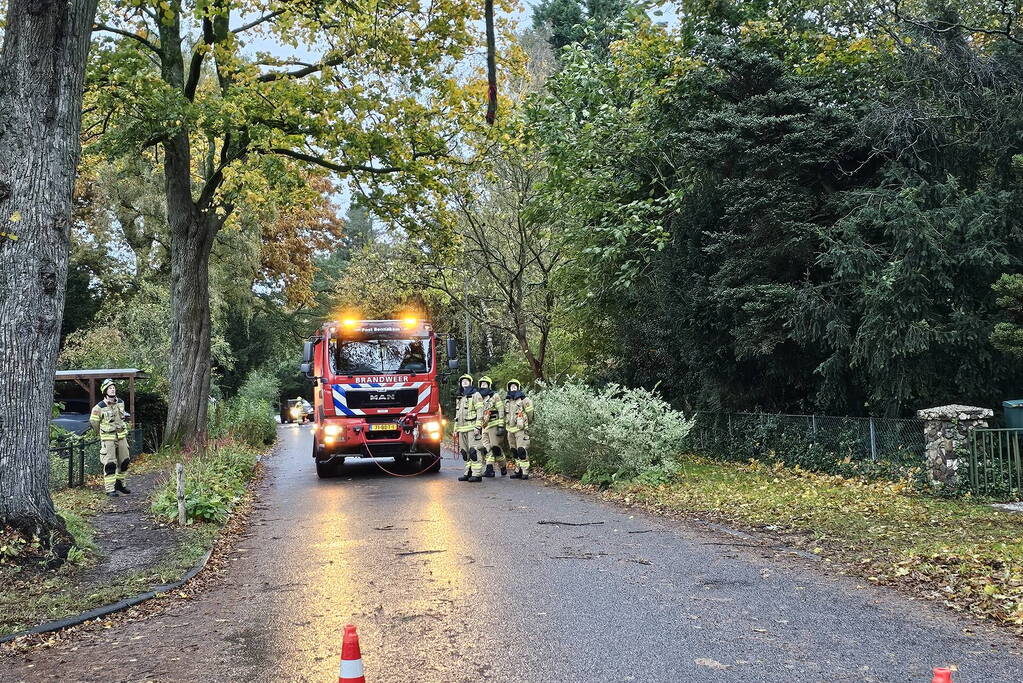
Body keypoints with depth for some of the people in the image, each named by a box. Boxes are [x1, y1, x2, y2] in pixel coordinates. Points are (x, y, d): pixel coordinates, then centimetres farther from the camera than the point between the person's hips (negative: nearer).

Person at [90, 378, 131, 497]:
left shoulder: (121, 403, 5)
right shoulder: (99, 407, -12)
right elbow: (93, 422, 2)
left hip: (122, 437, 6)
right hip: (108, 439, -6)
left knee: (124, 462, 11)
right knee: (110, 465, -6)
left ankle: (120, 484, 26)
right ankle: (110, 489, -1)